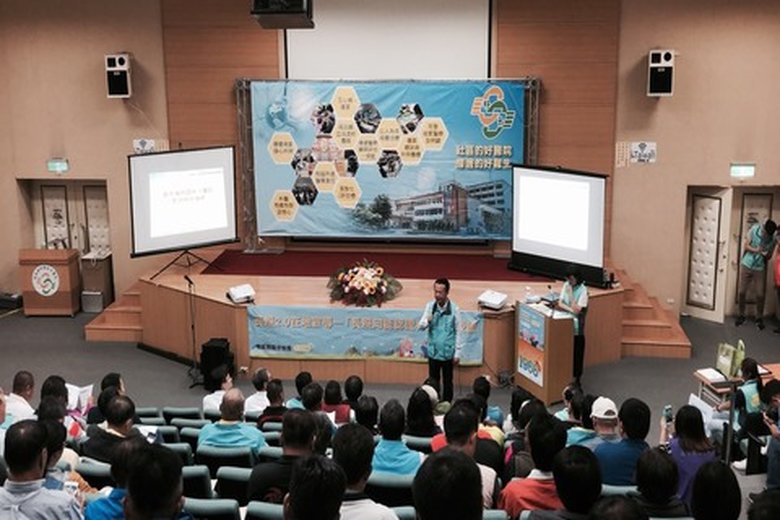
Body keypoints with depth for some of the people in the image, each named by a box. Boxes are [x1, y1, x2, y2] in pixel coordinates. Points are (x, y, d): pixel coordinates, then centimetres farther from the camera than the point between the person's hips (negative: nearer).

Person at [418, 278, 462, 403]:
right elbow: (420, 326, -3)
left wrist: (457, 353, -5)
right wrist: (426, 321, -27)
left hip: (448, 352, -2)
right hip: (433, 351, 2)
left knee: (447, 381, 10)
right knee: (433, 380, 12)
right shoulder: (430, 306, -5)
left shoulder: (454, 309, -11)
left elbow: (458, 332, -5)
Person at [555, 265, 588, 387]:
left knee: (577, 353, 4)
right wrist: (570, 309, -19)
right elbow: (560, 303, -2)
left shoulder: (583, 290, -13)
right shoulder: (566, 285, 3)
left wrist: (570, 294, -21)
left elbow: (577, 310, -19)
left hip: (577, 327, -4)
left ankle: (577, 378, 18)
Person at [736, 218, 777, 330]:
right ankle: (741, 316, 19)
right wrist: (756, 250, -24)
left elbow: (769, 256, 2)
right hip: (746, 265, 0)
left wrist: (766, 254, -21)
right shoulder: (754, 229, -12)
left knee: (760, 294, -2)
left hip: (759, 268, 0)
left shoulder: (774, 239, -9)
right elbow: (746, 246, -6)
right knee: (742, 292, 3)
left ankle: (759, 318, 14)